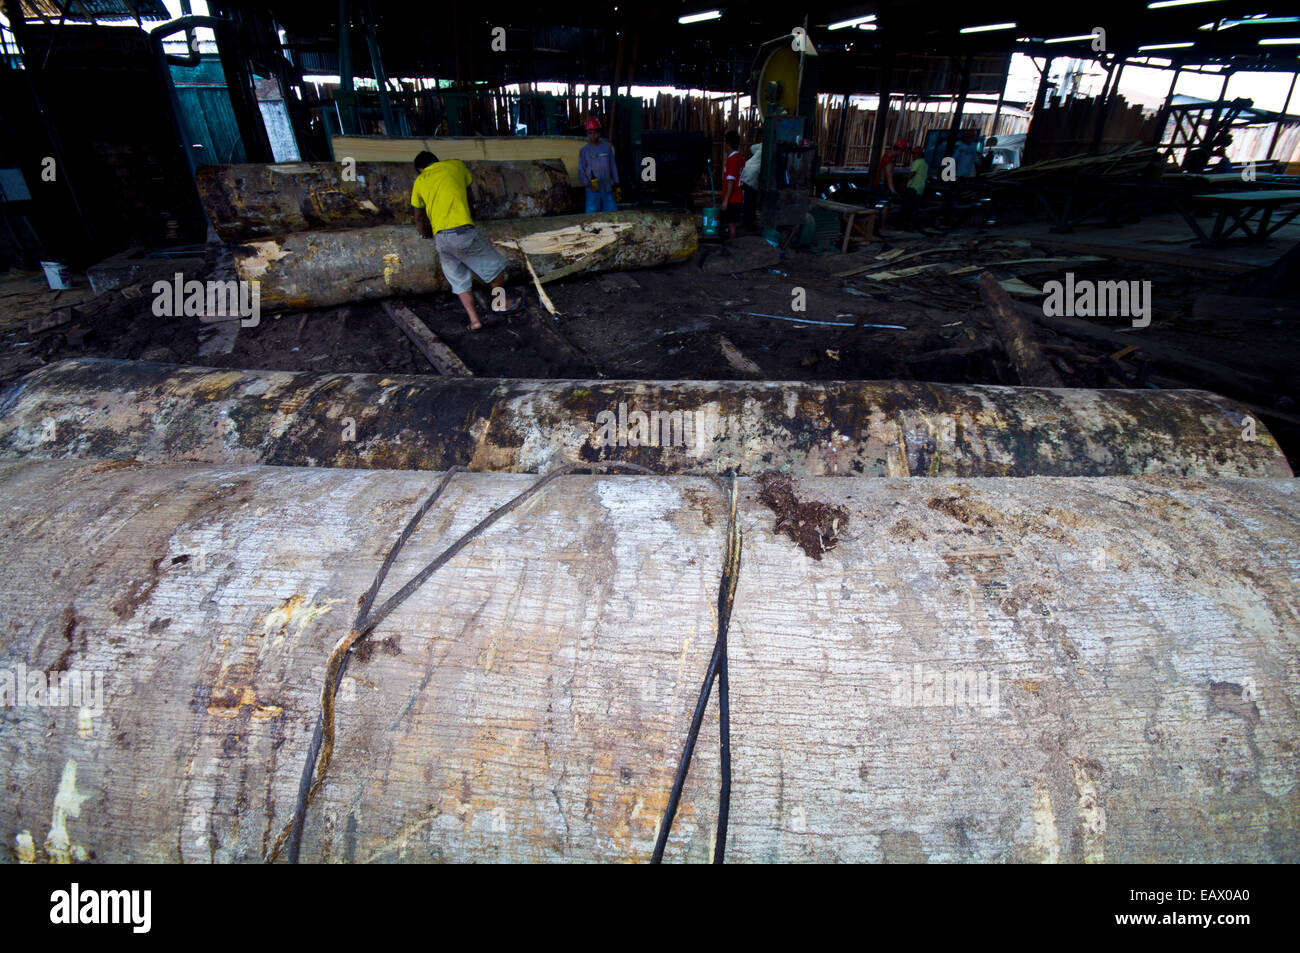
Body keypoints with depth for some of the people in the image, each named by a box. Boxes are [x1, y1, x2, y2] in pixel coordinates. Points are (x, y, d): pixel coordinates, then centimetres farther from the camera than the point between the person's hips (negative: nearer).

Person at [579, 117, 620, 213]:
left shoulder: (607, 147, 10)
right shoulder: (584, 150, 4)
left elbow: (613, 167, 14)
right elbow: (581, 172, -1)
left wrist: (616, 186, 10)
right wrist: (588, 183, -21)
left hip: (608, 190, 2)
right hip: (592, 191, -2)